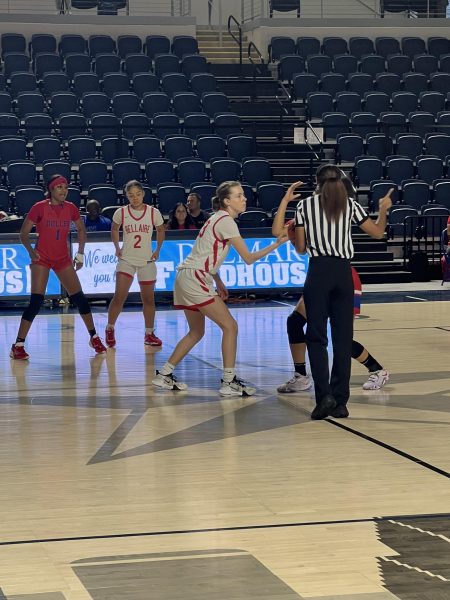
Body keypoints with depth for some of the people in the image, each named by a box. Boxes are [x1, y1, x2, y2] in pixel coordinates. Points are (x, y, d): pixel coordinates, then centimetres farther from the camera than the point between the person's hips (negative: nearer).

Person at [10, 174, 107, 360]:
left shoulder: (70, 208, 0)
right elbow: (24, 233, -5)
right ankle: (18, 345, -9)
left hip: (63, 259, 4)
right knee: (36, 302, -14)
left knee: (79, 298, 4)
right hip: (42, 259, -4)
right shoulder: (39, 207, -11)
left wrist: (80, 254, 9)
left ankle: (94, 338, 20)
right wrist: (31, 251, -19)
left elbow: (81, 230, 16)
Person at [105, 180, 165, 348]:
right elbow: (114, 229, 15)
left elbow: (161, 230, 14)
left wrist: (158, 249, 7)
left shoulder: (153, 212, -5)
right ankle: (110, 329, 6)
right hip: (126, 260, -1)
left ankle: (149, 333, 21)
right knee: (119, 296, -12)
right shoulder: (121, 212, -5)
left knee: (148, 299, 7)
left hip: (147, 260, 1)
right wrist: (117, 247, 6)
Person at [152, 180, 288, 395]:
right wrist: (276, 244, -14)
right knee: (230, 326, -8)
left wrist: (218, 283, 18)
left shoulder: (218, 218, 17)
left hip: (186, 278, 10)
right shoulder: (227, 222, -12)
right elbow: (248, 258, -14)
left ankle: (164, 375, 20)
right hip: (194, 279, -10)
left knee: (196, 332, 18)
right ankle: (228, 382, -8)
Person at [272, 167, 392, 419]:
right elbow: (378, 233, 12)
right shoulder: (350, 204, 7)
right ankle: (340, 402, 4)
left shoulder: (305, 205, 5)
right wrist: (384, 210, 30)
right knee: (343, 338, 5)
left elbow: (300, 248, 8)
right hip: (343, 273, 2)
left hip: (318, 272, -2)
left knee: (317, 337, 2)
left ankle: (324, 395, -14)